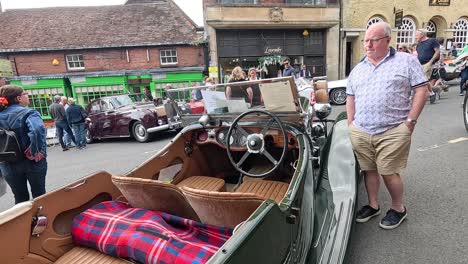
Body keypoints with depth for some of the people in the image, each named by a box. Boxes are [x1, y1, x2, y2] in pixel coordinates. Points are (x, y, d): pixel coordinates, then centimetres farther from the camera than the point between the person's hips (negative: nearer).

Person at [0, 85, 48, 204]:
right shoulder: (28, 113, -14)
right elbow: (37, 131, -33)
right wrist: (36, 152, -23)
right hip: (32, 162, -5)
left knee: (20, 199, 17)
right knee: (39, 196, 12)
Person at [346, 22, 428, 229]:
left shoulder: (406, 61, 2)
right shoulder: (358, 69, 15)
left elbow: (421, 90, -2)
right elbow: (350, 98, 18)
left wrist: (410, 121, -9)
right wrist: (351, 124, 9)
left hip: (392, 132, -4)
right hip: (360, 132, 5)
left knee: (389, 172, -1)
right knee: (369, 170, 12)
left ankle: (398, 209, 23)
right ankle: (373, 205, 30)